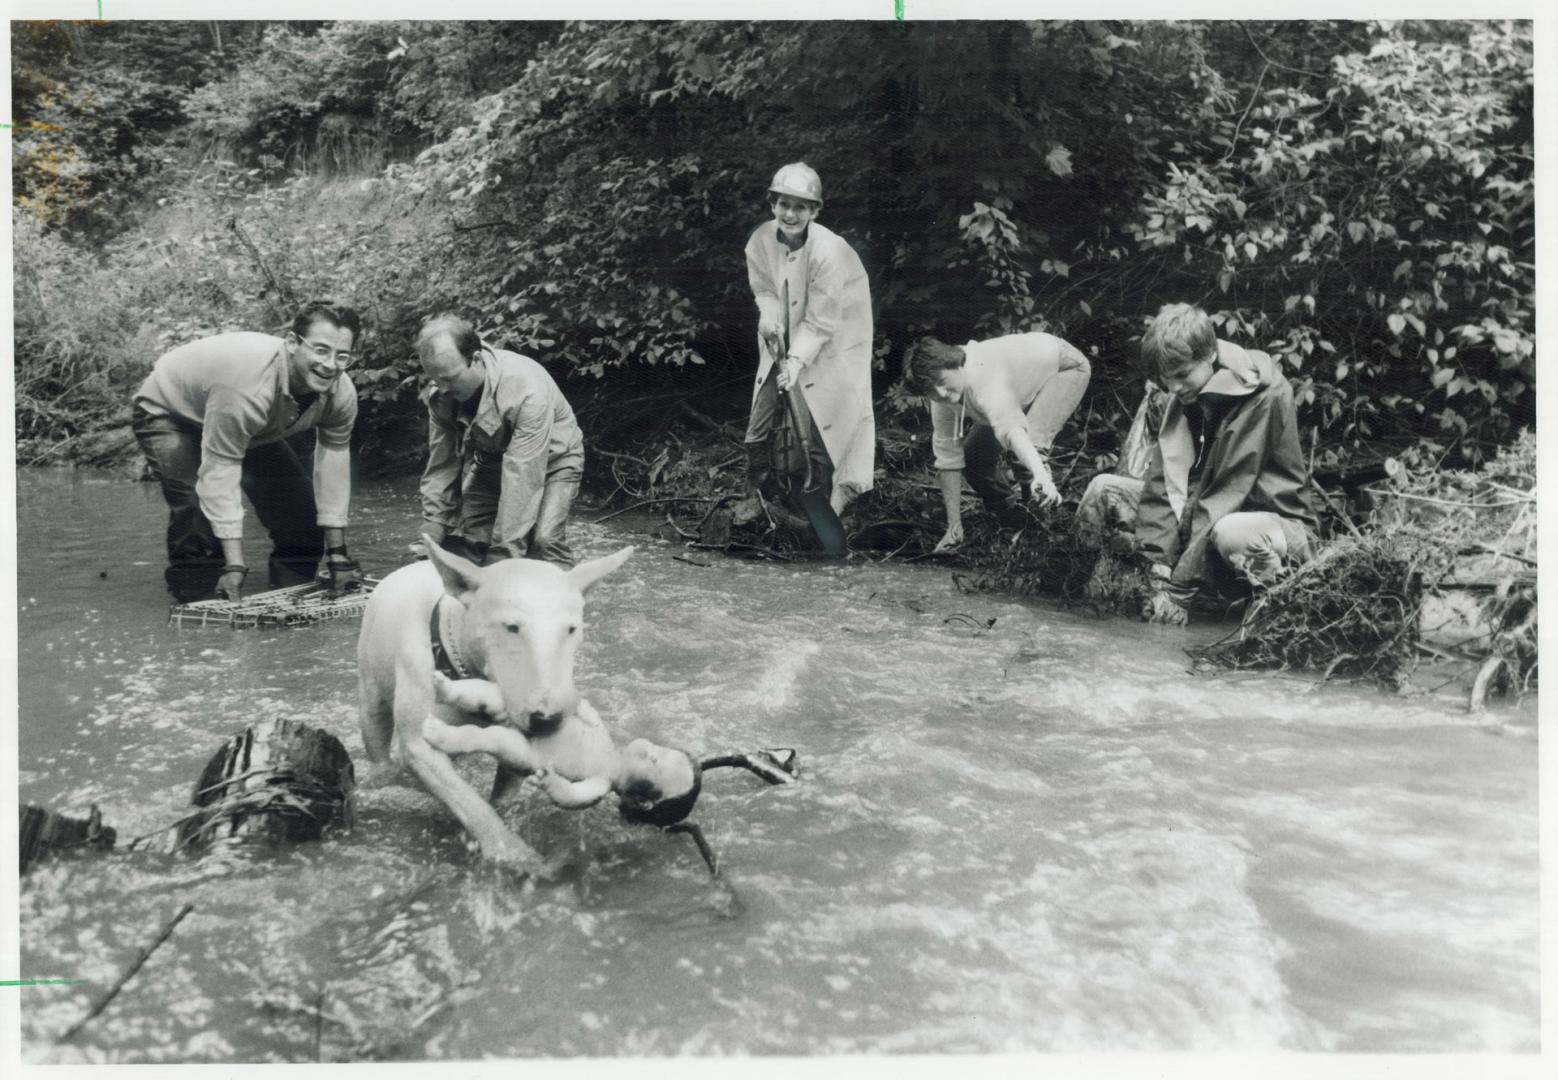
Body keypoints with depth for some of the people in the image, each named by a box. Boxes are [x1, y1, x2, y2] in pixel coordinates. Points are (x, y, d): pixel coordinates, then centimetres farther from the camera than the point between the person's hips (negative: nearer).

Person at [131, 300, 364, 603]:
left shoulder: (342, 394, -24)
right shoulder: (246, 383, -45)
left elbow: (334, 465, -14)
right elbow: (220, 474, -42)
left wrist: (337, 554, -14)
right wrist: (234, 565, -43)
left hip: (251, 429, 7)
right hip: (166, 413, -6)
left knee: (300, 506, -3)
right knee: (198, 503, -30)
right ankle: (195, 608, -9)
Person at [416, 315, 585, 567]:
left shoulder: (527, 389, -39)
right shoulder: (441, 395, -20)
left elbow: (522, 479, -39)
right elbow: (441, 467, -12)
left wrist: (503, 557, -39)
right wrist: (431, 538, -17)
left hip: (551, 459, -5)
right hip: (490, 461, 5)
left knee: (544, 543, -26)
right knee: (463, 542, -6)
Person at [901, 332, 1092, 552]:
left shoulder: (985, 379, -44)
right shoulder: (942, 399, -19)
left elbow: (1010, 427, -62)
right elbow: (948, 458, -14)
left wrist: (1041, 475, -79)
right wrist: (954, 526, -16)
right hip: (1023, 390, 8)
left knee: (1030, 445, -32)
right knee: (974, 455, 1)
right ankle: (1014, 522, 25)